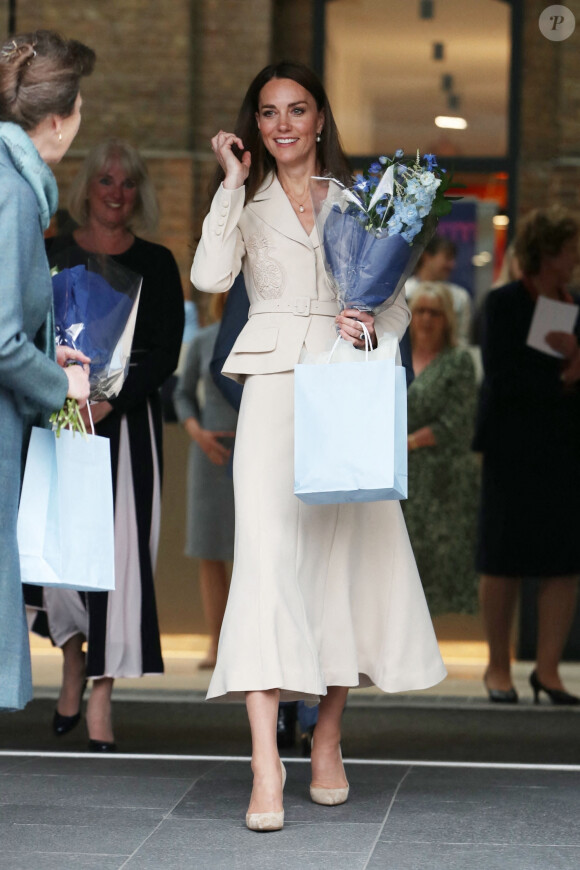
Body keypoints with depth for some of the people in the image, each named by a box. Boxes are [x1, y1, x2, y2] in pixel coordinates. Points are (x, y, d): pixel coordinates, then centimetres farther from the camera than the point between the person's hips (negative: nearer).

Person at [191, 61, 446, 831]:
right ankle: (266, 766, -21)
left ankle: (328, 744, 20)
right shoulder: (248, 202, 11)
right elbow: (211, 276, -8)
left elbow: (398, 303, 12)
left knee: (346, 553, 4)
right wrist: (233, 183, -4)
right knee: (267, 553, -15)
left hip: (348, 388, 2)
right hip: (274, 386, -2)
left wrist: (372, 327, -9)